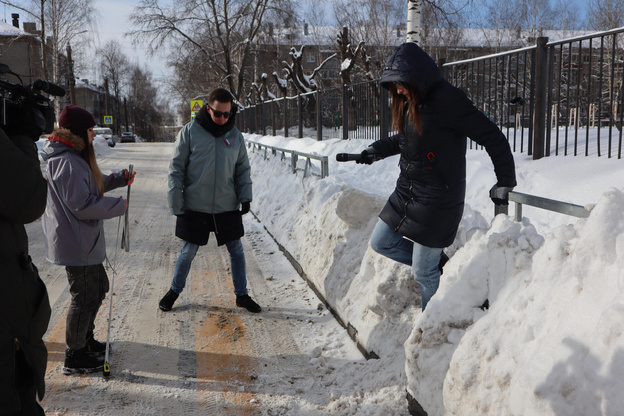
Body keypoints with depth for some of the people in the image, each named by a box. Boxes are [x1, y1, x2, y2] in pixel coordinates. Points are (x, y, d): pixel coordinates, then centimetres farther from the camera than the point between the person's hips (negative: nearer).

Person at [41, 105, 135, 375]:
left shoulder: (73, 157, 12)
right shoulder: (67, 162, -23)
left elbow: (93, 184, 21)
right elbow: (82, 204, -25)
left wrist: (120, 177, 8)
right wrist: (119, 206, -16)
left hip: (84, 241, 11)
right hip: (76, 244, -11)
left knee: (98, 287, 22)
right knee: (84, 297, 0)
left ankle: (85, 340, 38)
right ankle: (74, 358, 13)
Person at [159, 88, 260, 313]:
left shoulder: (235, 135, 2)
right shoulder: (190, 131, -7)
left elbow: (243, 169, 11)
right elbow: (176, 169, -5)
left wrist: (245, 197, -2)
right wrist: (176, 205, -9)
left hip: (227, 208, 2)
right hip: (195, 207, -2)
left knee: (236, 250, 8)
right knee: (188, 252, 8)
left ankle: (242, 294, 23)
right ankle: (175, 291, 30)